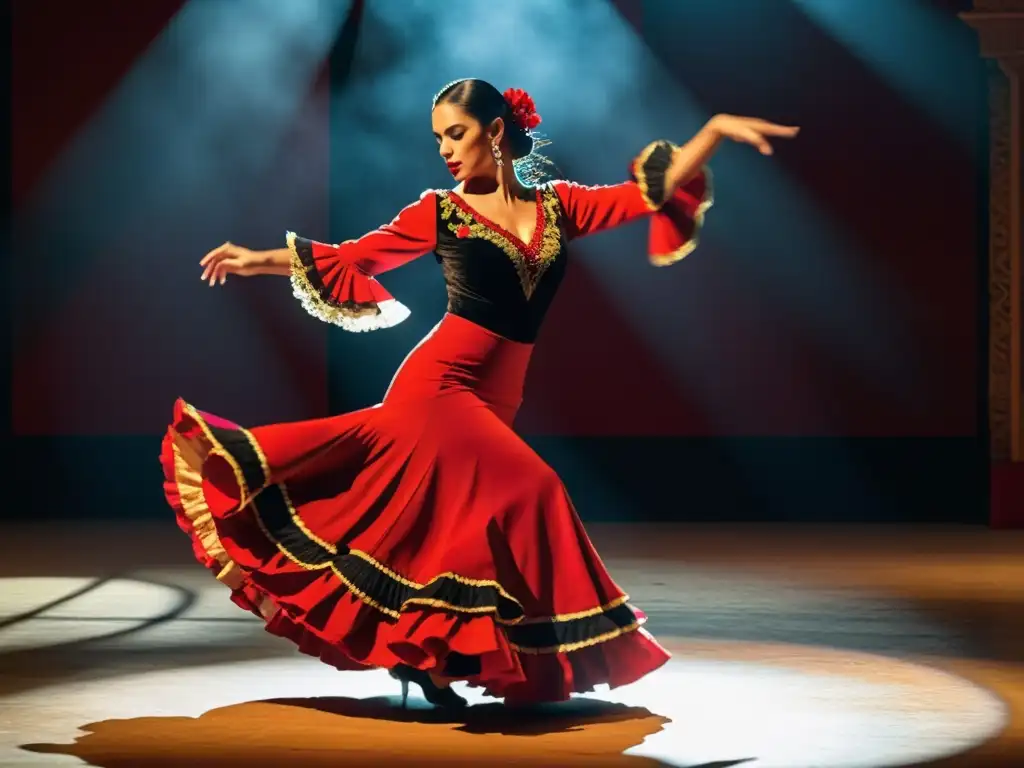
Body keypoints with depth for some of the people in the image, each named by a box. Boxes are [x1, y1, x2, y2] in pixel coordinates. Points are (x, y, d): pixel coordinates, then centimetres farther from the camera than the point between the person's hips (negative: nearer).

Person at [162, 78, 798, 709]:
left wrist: (717, 130, -1)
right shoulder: (440, 214, 5)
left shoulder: (557, 207, 12)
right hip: (438, 385, -4)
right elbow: (352, 260, 9)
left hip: (495, 401, 4)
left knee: (448, 518, 1)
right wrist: (262, 261, 4)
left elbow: (649, 192, 7)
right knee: (522, 493, -17)